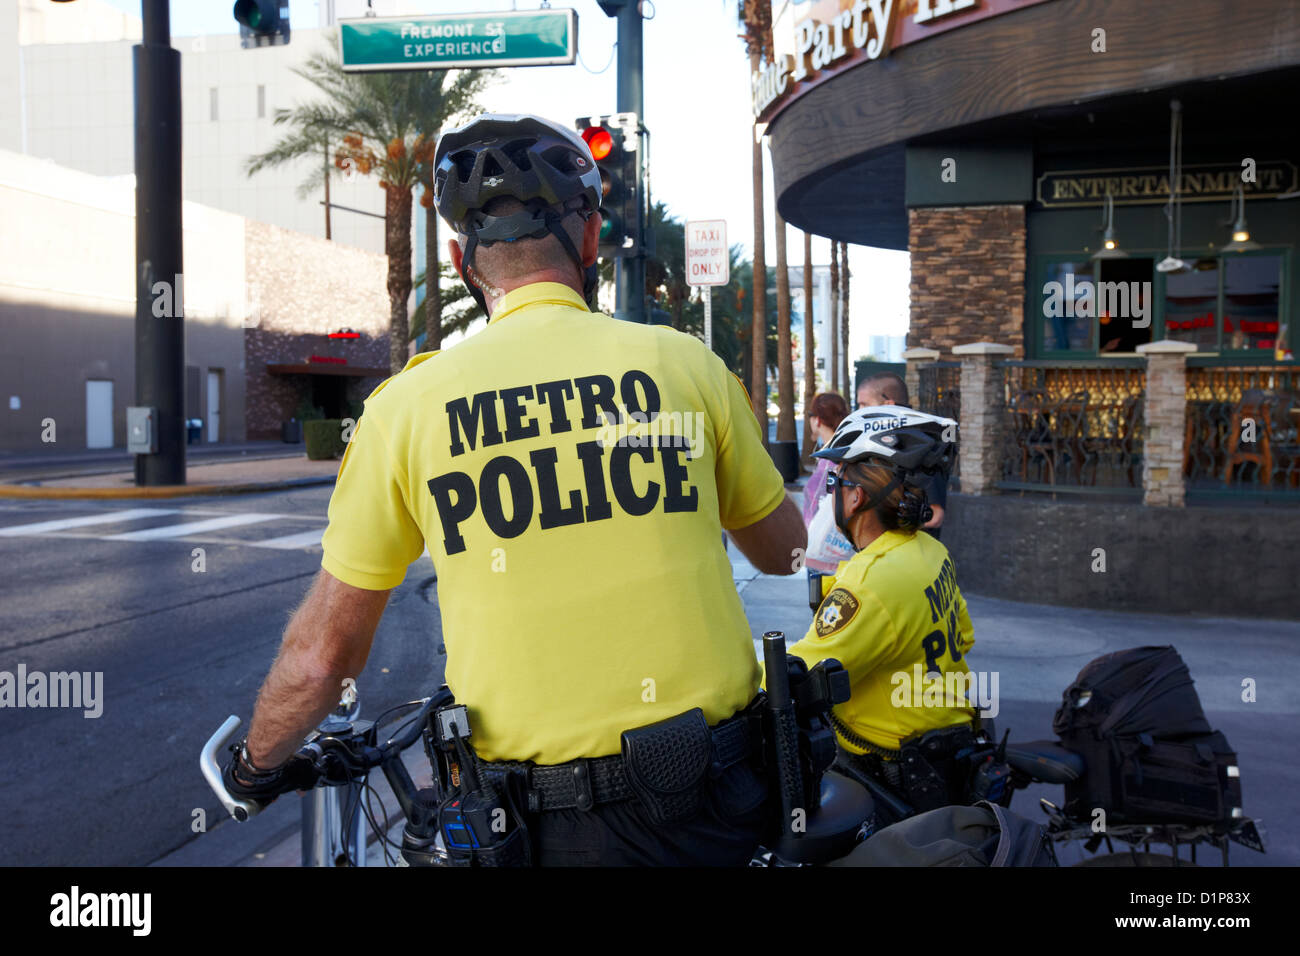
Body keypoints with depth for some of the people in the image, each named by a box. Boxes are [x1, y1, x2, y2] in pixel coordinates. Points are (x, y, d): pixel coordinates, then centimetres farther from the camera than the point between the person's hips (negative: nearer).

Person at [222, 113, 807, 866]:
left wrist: (256, 761, 21)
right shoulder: (686, 362, -2)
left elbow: (321, 657, 1)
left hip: (545, 829, -1)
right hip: (719, 808, 2)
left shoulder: (409, 403, -4)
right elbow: (784, 551, 13)